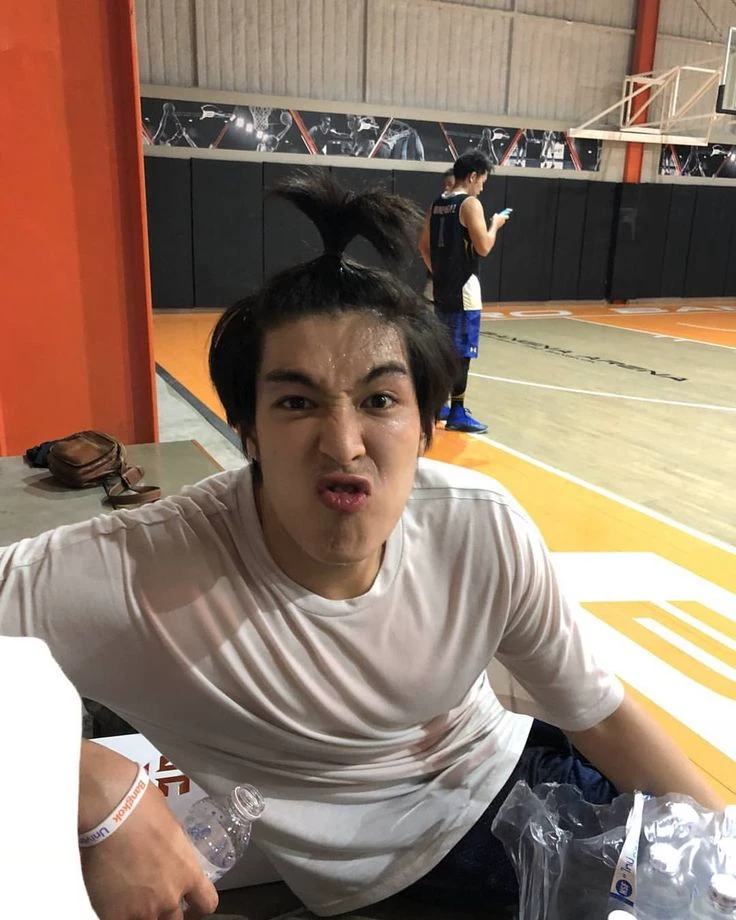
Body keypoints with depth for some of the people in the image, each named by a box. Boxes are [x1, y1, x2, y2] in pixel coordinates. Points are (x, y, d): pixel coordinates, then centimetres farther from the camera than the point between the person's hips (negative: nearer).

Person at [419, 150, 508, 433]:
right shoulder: (470, 204, -13)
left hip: (442, 287, 9)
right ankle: (457, 412, 0)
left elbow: (424, 245, 16)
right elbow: (483, 247, -17)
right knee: (461, 351, -4)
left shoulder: (437, 204, 11)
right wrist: (495, 224, -1)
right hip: (463, 288, -8)